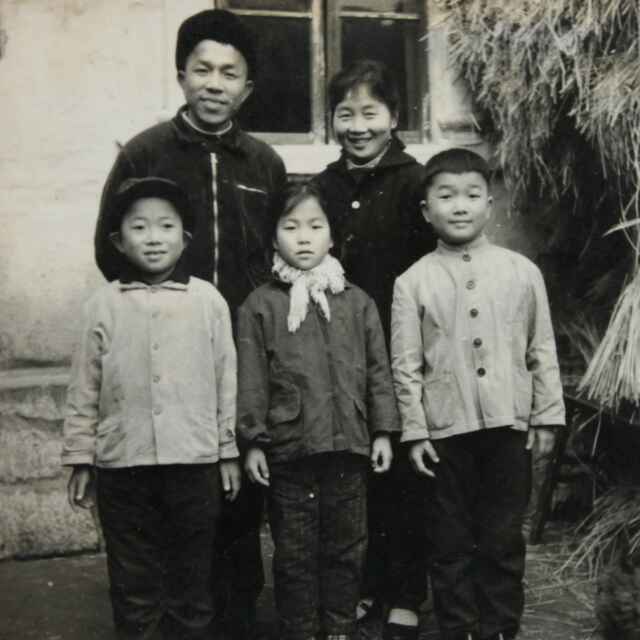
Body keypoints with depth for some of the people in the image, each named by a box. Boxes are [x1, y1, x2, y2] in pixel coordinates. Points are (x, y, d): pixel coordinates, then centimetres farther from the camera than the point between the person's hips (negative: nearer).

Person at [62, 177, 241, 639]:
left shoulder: (209, 300, -1)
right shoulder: (104, 304, -1)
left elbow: (226, 380, 3)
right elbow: (84, 389, 3)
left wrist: (229, 450, 4)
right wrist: (80, 458, 2)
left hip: (195, 461, 0)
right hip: (123, 465, 0)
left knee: (193, 575, 14)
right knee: (133, 581, 13)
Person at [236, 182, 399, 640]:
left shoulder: (357, 302, 5)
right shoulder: (260, 306, -1)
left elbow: (378, 370, 6)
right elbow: (251, 380, -2)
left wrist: (383, 431, 3)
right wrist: (253, 441, -5)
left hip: (349, 447, 2)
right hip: (288, 451, -2)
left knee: (347, 547, 14)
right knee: (295, 553, 9)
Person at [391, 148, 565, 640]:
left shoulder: (522, 272, 1)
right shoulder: (413, 282, -2)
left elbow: (542, 351, 5)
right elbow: (406, 366, -2)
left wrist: (547, 415, 4)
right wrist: (415, 431, -3)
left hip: (509, 425, 1)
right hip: (446, 431, 0)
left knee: (504, 540, 11)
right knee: (451, 543, 11)